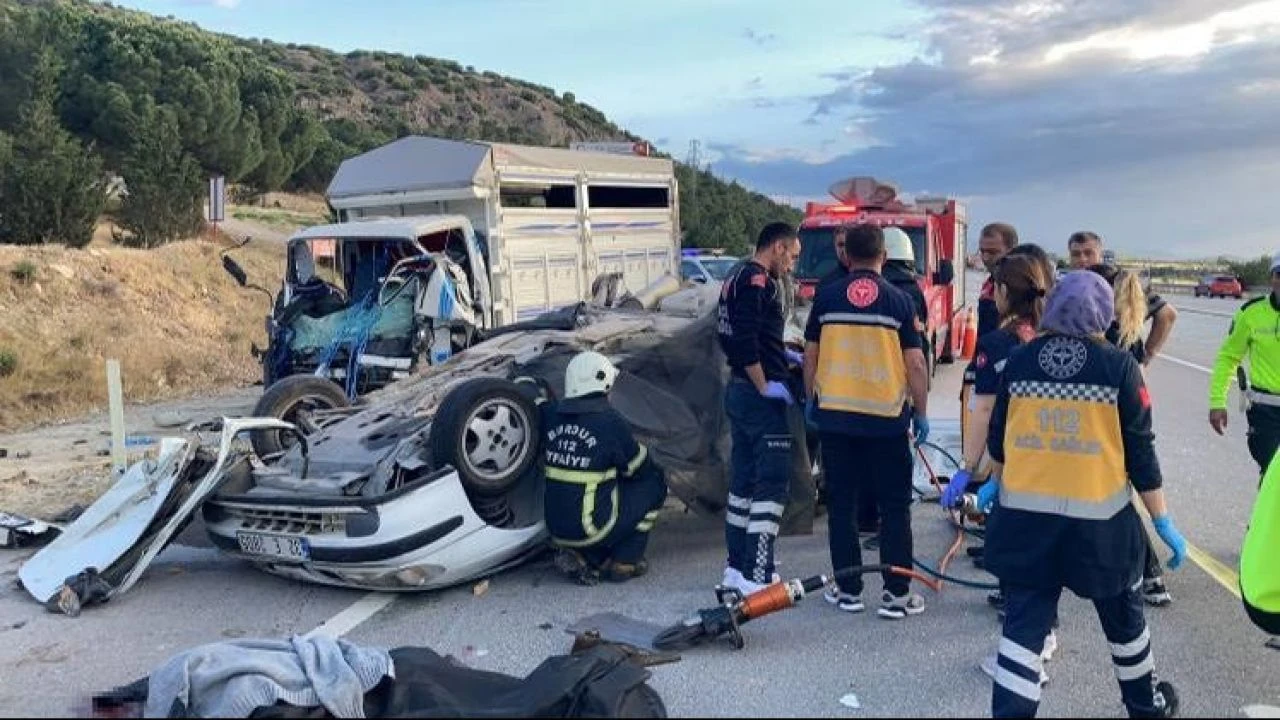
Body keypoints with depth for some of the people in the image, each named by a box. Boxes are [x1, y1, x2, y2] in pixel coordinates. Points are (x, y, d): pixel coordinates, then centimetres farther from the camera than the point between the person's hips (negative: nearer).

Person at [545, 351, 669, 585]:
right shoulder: (609, 422, -15)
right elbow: (640, 468, -2)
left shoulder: (555, 420, 2)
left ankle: (583, 556, 12)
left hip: (556, 530, 7)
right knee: (654, 484, 8)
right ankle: (624, 562, 10)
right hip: (591, 529, -6)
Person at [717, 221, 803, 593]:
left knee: (744, 480, 15)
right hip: (760, 397, -10)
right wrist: (765, 385, -17)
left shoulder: (736, 278, 16)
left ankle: (737, 568, 22)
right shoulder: (758, 280, -15)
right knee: (773, 485, -7)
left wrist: (780, 353, 17)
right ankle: (757, 575, -6)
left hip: (738, 391, 10)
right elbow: (744, 340, -25)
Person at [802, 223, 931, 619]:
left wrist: (811, 400, 19)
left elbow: (810, 356, 5)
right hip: (887, 419, -1)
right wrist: (921, 412, 6)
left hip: (834, 415, 2)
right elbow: (915, 365, -5)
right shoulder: (899, 301, -5)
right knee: (894, 506, 8)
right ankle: (896, 594, 10)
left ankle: (848, 590, 16)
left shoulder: (826, 298, 0)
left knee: (841, 504, 10)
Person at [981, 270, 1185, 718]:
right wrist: (1162, 520, 3)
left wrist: (999, 481, 27)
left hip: (1024, 516, 1)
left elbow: (999, 439, 8)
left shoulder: (1019, 360, -1)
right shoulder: (1118, 366, -9)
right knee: (1122, 615, 22)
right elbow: (1139, 451, -6)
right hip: (1099, 519, -1)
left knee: (1023, 623, 7)